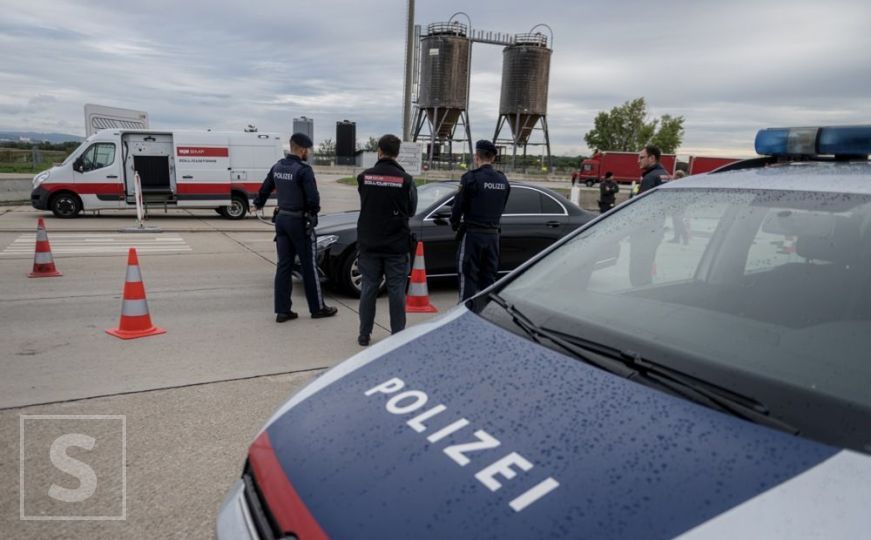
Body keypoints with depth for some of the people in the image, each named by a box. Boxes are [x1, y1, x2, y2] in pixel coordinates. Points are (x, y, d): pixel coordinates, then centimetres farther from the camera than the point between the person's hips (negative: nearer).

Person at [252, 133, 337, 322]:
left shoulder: (277, 167, 6)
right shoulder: (303, 170, -17)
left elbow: (265, 189, 16)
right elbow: (313, 198, -23)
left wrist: (258, 204, 36)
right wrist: (314, 211, -1)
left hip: (281, 219, 7)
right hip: (299, 221, -7)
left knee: (284, 265, 9)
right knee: (309, 265, 4)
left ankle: (282, 310, 11)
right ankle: (317, 308, 14)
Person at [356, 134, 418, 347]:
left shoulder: (364, 177, -4)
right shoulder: (405, 179, -8)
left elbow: (363, 204, 6)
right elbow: (411, 210, 3)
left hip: (369, 243, 2)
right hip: (396, 244, -2)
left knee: (369, 288, 10)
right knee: (396, 290, 6)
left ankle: (364, 335, 16)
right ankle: (398, 335, 10)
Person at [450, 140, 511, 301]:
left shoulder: (471, 177, -12)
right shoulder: (503, 180, 7)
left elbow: (459, 205, -9)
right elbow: (501, 208, 11)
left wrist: (455, 224, 7)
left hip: (472, 233, -6)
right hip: (493, 234, 6)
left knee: (468, 276, 0)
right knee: (489, 277, 12)